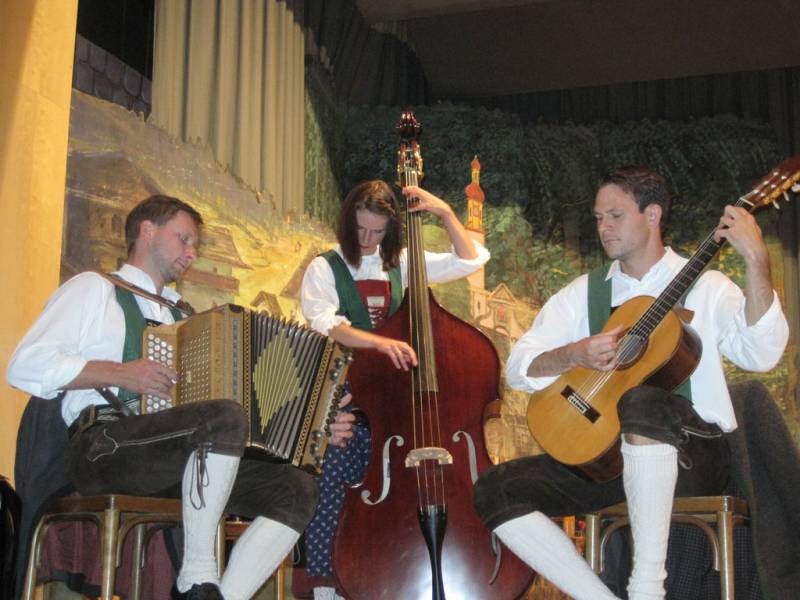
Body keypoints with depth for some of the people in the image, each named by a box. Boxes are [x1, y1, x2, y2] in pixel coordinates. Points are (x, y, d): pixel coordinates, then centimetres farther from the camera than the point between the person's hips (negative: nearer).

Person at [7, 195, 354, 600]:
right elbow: (25, 366, -2)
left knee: (297, 488, -13)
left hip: (173, 457, 6)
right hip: (102, 446, -6)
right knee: (225, 418, -32)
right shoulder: (95, 289, 12)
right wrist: (120, 373, -12)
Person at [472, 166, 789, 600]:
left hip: (689, 455, -4)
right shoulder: (584, 292, 15)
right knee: (493, 490, -17)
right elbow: (518, 368, 7)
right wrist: (575, 355, -13)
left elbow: (761, 355, -15)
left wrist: (756, 260, -22)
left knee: (640, 402, -38)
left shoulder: (705, 287, 4)